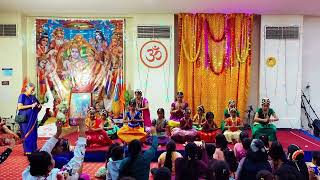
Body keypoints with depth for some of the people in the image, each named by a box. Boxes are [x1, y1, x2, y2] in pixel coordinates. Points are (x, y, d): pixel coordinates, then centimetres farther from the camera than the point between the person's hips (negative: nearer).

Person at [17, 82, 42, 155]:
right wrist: (31, 105, -19)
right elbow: (20, 107, -16)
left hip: (33, 118, 6)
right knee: (27, 134, -2)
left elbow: (38, 104, 23)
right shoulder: (22, 96, -5)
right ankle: (27, 150, 6)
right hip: (25, 119, -6)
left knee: (33, 134, 8)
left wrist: (39, 106, -1)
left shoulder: (33, 97, 13)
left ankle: (33, 148, 16)